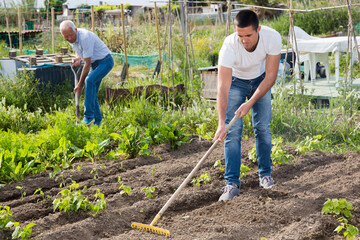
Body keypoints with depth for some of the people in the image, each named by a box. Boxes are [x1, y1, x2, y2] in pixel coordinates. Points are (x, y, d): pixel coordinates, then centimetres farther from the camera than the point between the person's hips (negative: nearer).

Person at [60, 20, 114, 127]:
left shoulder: (85, 37, -31)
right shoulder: (71, 38, -4)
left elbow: (87, 64, -28)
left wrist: (80, 85, -22)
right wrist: (78, 58, -8)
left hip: (105, 61, -9)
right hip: (94, 63, 9)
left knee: (90, 80, -31)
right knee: (92, 93, 5)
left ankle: (88, 117, -26)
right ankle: (97, 121, 14)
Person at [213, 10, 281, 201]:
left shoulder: (272, 38, -31)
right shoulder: (229, 46, -37)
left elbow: (271, 76, -23)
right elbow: (223, 88, -40)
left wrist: (250, 103, -30)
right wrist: (221, 124, -48)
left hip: (260, 80, 2)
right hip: (235, 81, -2)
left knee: (263, 128, 0)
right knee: (233, 131, -11)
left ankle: (265, 174, 17)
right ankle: (232, 183, -8)